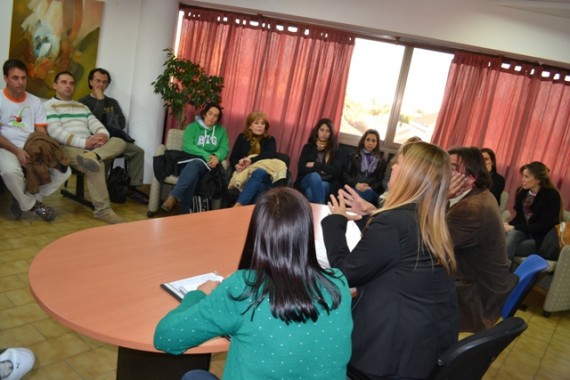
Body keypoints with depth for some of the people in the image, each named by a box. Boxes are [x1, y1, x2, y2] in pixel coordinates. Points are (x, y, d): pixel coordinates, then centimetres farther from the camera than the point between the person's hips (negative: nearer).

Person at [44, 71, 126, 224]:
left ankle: (92, 156, -46)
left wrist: (103, 134, -14)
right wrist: (84, 143, -23)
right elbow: (56, 132, -10)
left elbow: (95, 124, 13)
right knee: (96, 165, -35)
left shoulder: (82, 106, 29)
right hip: (68, 148, -7)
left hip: (91, 146, 7)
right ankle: (103, 210, -36)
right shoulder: (49, 106, 6)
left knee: (119, 142, -16)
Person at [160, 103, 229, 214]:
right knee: (193, 174, -38)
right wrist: (206, 155, -18)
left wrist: (217, 156, -18)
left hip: (207, 164, 0)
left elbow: (224, 149, 6)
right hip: (189, 160, 0)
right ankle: (185, 212, -40)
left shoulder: (221, 130, 18)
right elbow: (187, 146, -6)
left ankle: (173, 198, -47)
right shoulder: (192, 127, 10)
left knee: (194, 165, -37)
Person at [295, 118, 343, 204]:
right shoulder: (308, 147, 9)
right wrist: (321, 170, -10)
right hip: (307, 180, 1)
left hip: (327, 184, -1)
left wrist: (314, 165, -7)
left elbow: (336, 170, -8)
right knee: (314, 176, -37)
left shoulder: (334, 151, 9)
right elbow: (301, 169, -2)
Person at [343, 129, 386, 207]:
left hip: (372, 190, 0)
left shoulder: (381, 161, 23)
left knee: (368, 193, -39)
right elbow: (345, 174, 12)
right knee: (356, 192, -39)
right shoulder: (354, 156, 23)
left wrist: (370, 187, -11)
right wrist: (355, 184, -9)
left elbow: (381, 181, 11)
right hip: (353, 187, 0)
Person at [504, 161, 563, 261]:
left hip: (541, 239, -4)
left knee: (507, 248, -28)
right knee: (512, 234, -31)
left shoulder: (552, 196, -12)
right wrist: (509, 224, -13)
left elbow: (544, 226, -17)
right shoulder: (522, 191, 5)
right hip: (524, 232, 4)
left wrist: (514, 228, -21)